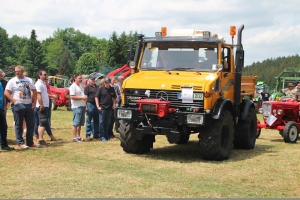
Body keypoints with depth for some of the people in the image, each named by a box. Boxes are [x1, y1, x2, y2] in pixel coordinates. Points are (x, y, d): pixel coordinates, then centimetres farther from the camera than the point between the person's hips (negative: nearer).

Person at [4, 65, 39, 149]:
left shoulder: (29, 80, 9)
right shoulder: (12, 81, -2)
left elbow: (34, 92, 12)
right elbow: (6, 93, -6)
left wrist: (34, 102, 2)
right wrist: (14, 101, -14)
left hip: (29, 105, 4)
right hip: (18, 105, -4)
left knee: (31, 124, 6)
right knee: (19, 125, 2)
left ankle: (30, 142, 16)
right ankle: (20, 143, 8)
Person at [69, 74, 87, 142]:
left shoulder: (80, 86, 18)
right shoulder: (73, 86, -10)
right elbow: (72, 97, -18)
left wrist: (85, 97, 5)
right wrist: (82, 98, -18)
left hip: (82, 106, 9)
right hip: (77, 107, -9)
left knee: (80, 123, 11)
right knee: (76, 123, -6)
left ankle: (78, 136, 18)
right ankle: (74, 137, -2)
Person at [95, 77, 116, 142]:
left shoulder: (112, 89, 8)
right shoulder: (101, 88, -3)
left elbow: (114, 98, 21)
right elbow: (96, 97, -3)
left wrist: (114, 104, 6)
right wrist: (98, 106, -9)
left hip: (109, 108, 4)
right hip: (102, 108, -4)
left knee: (107, 123, 11)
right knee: (102, 122, -4)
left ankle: (106, 136, 20)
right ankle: (102, 137, -1)